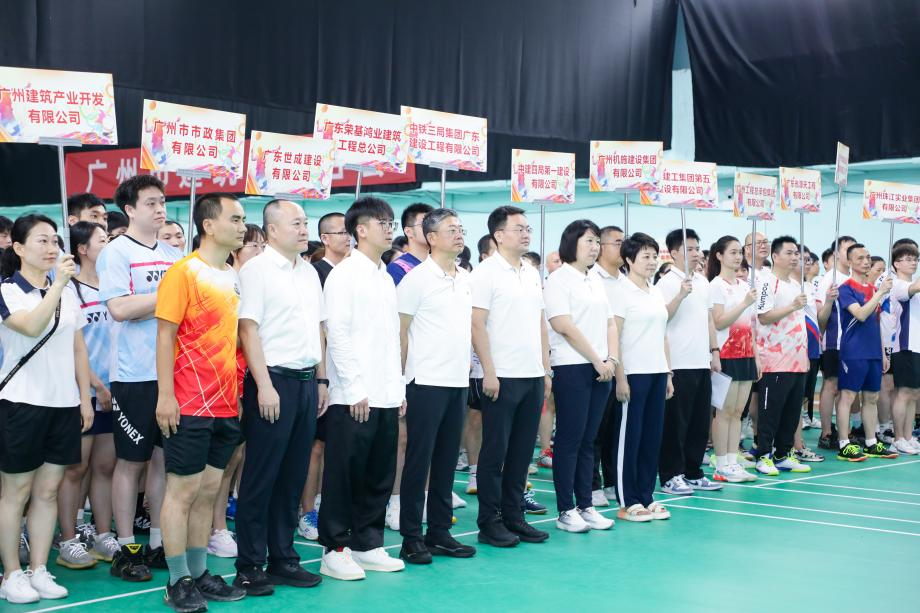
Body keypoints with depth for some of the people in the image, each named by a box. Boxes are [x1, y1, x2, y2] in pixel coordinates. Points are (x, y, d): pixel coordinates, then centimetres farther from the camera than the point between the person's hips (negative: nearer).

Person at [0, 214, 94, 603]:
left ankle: (38, 571, 14)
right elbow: (32, 327, -25)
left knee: (48, 490, 8)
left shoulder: (67, 294, 12)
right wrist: (58, 284, -29)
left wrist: (85, 397, 9)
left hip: (64, 403, 5)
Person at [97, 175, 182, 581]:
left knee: (163, 458, 10)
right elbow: (119, 308, -17)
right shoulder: (117, 253, -6)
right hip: (135, 375, -6)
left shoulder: (173, 255, 13)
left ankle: (158, 543, 19)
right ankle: (126, 549, 11)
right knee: (131, 461, 2)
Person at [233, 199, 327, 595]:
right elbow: (248, 328, -12)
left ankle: (283, 558, 19)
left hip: (306, 380, 7)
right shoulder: (256, 269, -7)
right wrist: (264, 386, -16)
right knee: (261, 477, -2)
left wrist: (322, 379, 15)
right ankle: (249, 566, 6)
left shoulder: (310, 272, 15)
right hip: (273, 380, -7)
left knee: (293, 477, 10)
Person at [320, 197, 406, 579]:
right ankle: (335, 550, 7)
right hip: (354, 398, -7)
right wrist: (356, 389, -15)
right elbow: (337, 335, -12)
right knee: (344, 474, -1)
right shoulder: (343, 275, -6)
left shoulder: (385, 278, 17)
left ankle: (367, 545, 19)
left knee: (379, 475, 10)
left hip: (386, 396, 7)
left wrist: (399, 388, 14)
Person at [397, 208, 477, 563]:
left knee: (446, 459, 11)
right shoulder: (417, 278, -8)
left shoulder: (466, 279, 12)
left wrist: (467, 362, 13)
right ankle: (411, 537, 5)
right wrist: (402, 379, -7)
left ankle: (440, 531, 19)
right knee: (419, 459, -1)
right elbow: (400, 332, -6)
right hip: (427, 382, -6)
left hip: (458, 381, 7)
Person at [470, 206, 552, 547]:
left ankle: (513, 516, 18)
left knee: (522, 451, 10)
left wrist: (546, 369, 14)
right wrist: (489, 372, -15)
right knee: (495, 451, 0)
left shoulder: (532, 274, 14)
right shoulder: (486, 273, -7)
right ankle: (489, 522, 7)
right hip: (502, 377, -7)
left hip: (533, 377, 7)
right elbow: (477, 326, -12)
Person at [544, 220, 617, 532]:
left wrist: (612, 359, -1)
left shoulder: (596, 282, 18)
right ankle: (565, 511, 1)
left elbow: (610, 323, 17)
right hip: (571, 368, -7)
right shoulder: (559, 280, -5)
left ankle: (586, 506, 14)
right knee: (569, 439, -4)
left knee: (588, 439, 9)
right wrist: (597, 361, -11)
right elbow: (564, 325, -13)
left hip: (601, 370, 7)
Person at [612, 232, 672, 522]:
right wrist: (620, 377, -17)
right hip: (633, 374, -7)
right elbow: (613, 337, -12)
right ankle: (627, 503, 4)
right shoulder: (621, 292, -8)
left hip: (657, 373, 7)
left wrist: (668, 374, 15)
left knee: (652, 436, 9)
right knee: (630, 437, -2)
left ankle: (646, 497, 17)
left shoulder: (656, 292, 15)